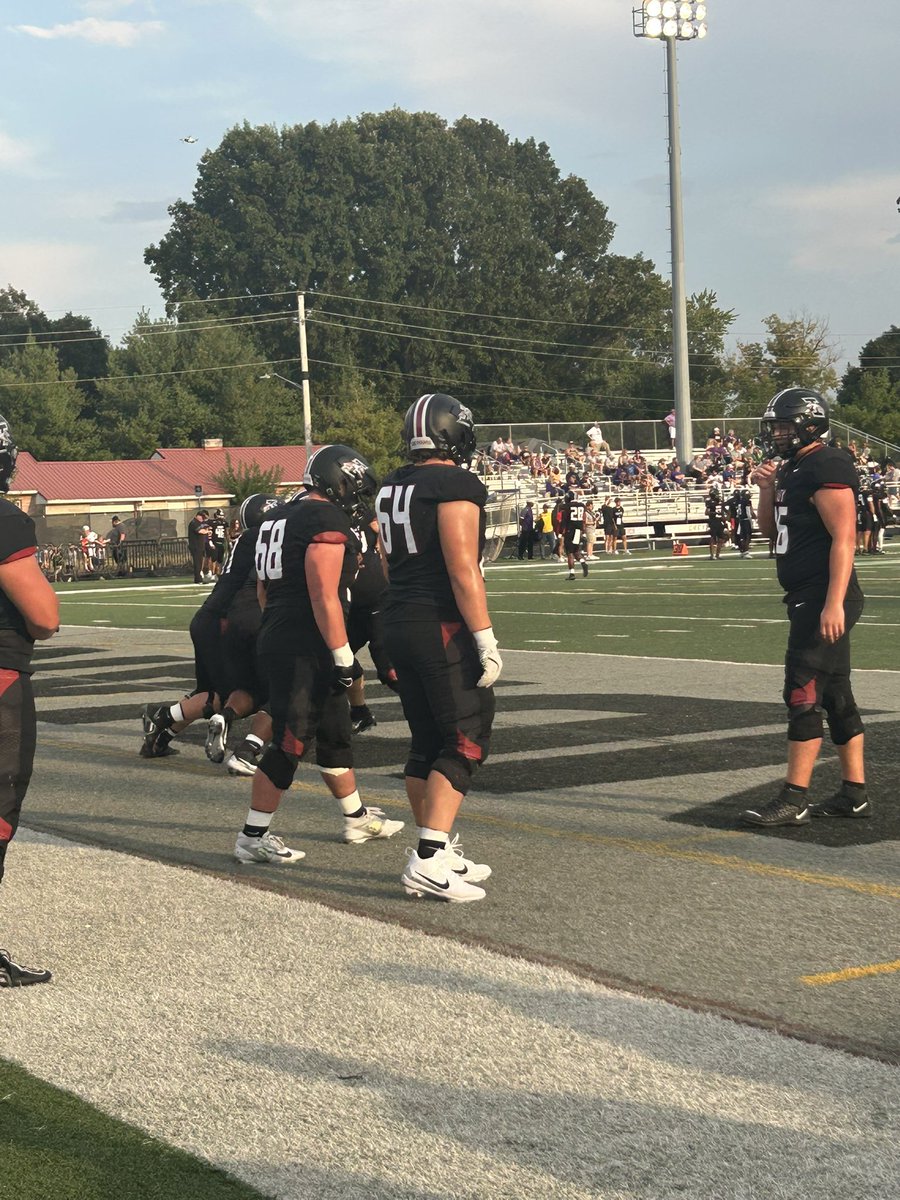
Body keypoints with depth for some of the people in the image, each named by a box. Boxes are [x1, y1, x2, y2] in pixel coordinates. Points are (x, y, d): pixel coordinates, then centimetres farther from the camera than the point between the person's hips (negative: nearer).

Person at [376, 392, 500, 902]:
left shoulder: (394, 487, 12)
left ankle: (442, 855, 20)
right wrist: (486, 639, -17)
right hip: (444, 629, -8)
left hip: (400, 624, 8)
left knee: (427, 744, 13)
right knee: (465, 742, -4)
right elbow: (462, 569, -19)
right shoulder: (456, 485, -14)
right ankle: (429, 861, -11)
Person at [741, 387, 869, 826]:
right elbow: (771, 529, 24)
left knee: (804, 694, -9)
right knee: (835, 695, 13)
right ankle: (855, 793, 20)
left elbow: (843, 538, -21)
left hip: (825, 599, -10)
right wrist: (768, 488, 6)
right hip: (809, 598, 10)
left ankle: (793, 800, -6)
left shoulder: (827, 467, -15)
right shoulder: (794, 469, 16)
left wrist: (834, 603, -26)